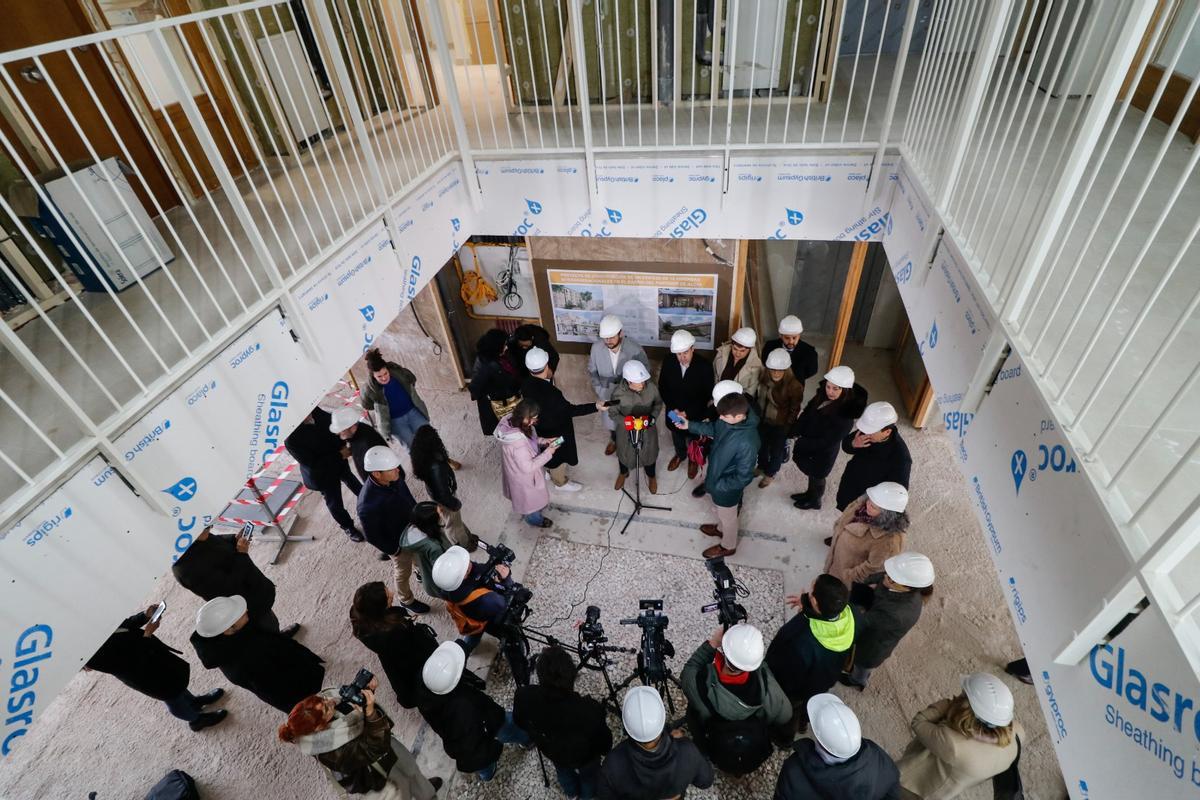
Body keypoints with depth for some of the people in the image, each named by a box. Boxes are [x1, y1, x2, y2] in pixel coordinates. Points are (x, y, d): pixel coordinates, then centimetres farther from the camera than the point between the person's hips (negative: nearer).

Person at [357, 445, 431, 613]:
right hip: (397, 542, -5)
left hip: (411, 526, 5)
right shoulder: (368, 505, -42)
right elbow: (372, 536, -25)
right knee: (404, 572, 22)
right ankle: (407, 601, 51)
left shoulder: (394, 476, -24)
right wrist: (393, 550, -12)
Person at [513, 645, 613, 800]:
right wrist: (605, 751, 2)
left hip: (551, 750, 2)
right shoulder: (590, 709, -44)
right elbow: (604, 744, -21)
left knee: (562, 770, 37)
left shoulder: (525, 696, -37)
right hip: (584, 757, -2)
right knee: (589, 774, 34)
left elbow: (520, 722, -11)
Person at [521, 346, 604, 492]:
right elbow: (570, 410, -33)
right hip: (555, 431, -7)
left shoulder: (526, 385, -18)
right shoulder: (550, 392, -42)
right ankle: (560, 482, 48)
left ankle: (550, 471, 61)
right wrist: (595, 406, -32)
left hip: (540, 427, 7)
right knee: (558, 456, 22)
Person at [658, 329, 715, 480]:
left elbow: (707, 393, -19)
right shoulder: (668, 362, -20)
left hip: (696, 414, -2)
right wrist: (673, 408, -16)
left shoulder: (705, 365, -27)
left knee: (694, 438, 25)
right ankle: (680, 454, 60)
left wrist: (688, 412, -22)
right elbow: (662, 387, -7)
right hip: (674, 411, 2)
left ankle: (693, 459, 55)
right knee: (677, 435, 29)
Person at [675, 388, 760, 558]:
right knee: (717, 509, 35)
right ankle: (721, 529, 64)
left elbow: (743, 478, -30)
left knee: (727, 517, 23)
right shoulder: (729, 418, -18)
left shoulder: (747, 442, -41)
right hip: (715, 475, 7)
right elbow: (714, 429, 6)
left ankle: (728, 546, 51)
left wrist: (716, 485, -22)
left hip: (727, 489, -7)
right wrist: (689, 425, -2)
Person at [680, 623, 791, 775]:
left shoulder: (702, 684, -41)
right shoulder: (765, 681, -38)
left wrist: (712, 643, -23)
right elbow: (784, 717, -16)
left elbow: (687, 673, -16)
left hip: (715, 753, -1)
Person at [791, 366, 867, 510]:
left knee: (817, 476, 20)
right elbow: (807, 413, -3)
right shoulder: (822, 396, -15)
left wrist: (801, 444, -22)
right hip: (809, 445, 6)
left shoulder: (846, 414, -34)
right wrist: (796, 432, -15)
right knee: (811, 472, 29)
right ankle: (810, 493, 56)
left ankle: (814, 501, 48)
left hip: (823, 453, -6)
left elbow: (828, 441, -28)